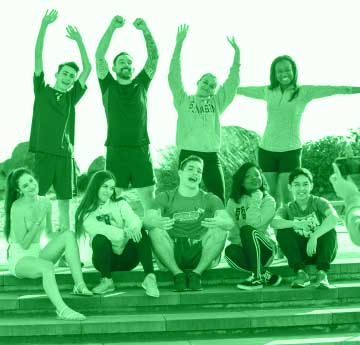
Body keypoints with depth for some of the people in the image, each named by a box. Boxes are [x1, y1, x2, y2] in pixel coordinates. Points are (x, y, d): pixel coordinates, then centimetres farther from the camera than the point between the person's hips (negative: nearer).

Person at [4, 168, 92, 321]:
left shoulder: (45, 203, 4)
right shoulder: (18, 207, -16)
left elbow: (49, 233, 17)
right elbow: (24, 244, -15)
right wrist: (38, 221, -21)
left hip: (37, 254, 7)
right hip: (19, 258, -6)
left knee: (69, 235, -16)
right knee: (47, 266, -38)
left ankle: (79, 285, -25)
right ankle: (62, 309, -49)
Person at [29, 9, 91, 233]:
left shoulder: (71, 97, 15)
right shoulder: (42, 90, 8)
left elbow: (88, 68, 16)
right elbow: (38, 57, 1)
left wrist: (78, 40, 15)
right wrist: (44, 25, -4)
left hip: (65, 155, 3)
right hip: (42, 153, -3)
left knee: (65, 202, 6)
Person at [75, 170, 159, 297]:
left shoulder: (120, 204, 9)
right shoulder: (86, 213, 1)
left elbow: (134, 219, -11)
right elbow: (98, 229, -20)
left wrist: (134, 228, -36)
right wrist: (124, 233, -36)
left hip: (127, 257, 2)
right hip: (107, 259, -1)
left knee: (139, 231, -27)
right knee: (100, 239, -32)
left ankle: (150, 277, -37)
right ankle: (107, 281, -19)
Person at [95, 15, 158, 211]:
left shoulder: (141, 85, 12)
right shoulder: (108, 86, 8)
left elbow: (154, 57, 5)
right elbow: (99, 57, -2)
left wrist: (145, 30, -6)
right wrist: (112, 27, -9)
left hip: (141, 150, 1)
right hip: (115, 151, -1)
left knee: (150, 199, -1)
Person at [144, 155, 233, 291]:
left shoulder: (210, 199, 10)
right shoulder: (165, 197, 8)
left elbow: (229, 222, -7)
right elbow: (147, 220, -9)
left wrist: (219, 222, -33)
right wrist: (157, 222, -36)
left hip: (201, 255, 1)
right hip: (172, 255, 0)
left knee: (219, 230, -23)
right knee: (155, 231, -25)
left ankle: (197, 273, -13)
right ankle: (177, 273, -15)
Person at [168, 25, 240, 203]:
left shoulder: (217, 102, 15)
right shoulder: (184, 100, 8)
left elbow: (232, 81, 11)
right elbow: (174, 76, 0)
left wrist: (237, 53, 4)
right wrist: (179, 44, -7)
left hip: (211, 155, 3)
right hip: (188, 153, -2)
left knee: (219, 200, 0)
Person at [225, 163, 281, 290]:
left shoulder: (268, 200, 1)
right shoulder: (233, 201, 11)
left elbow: (255, 223, -18)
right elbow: (228, 225, -1)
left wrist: (256, 199, -10)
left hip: (264, 248, -2)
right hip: (242, 248, 2)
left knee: (247, 230, -32)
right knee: (230, 251, -34)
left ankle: (257, 277, -25)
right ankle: (266, 276, -18)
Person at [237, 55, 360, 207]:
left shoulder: (304, 92, -1)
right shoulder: (268, 92, 7)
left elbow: (333, 90, -10)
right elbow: (242, 90, 20)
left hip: (290, 149, -3)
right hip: (267, 149, 3)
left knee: (287, 193, -5)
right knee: (273, 191, 7)